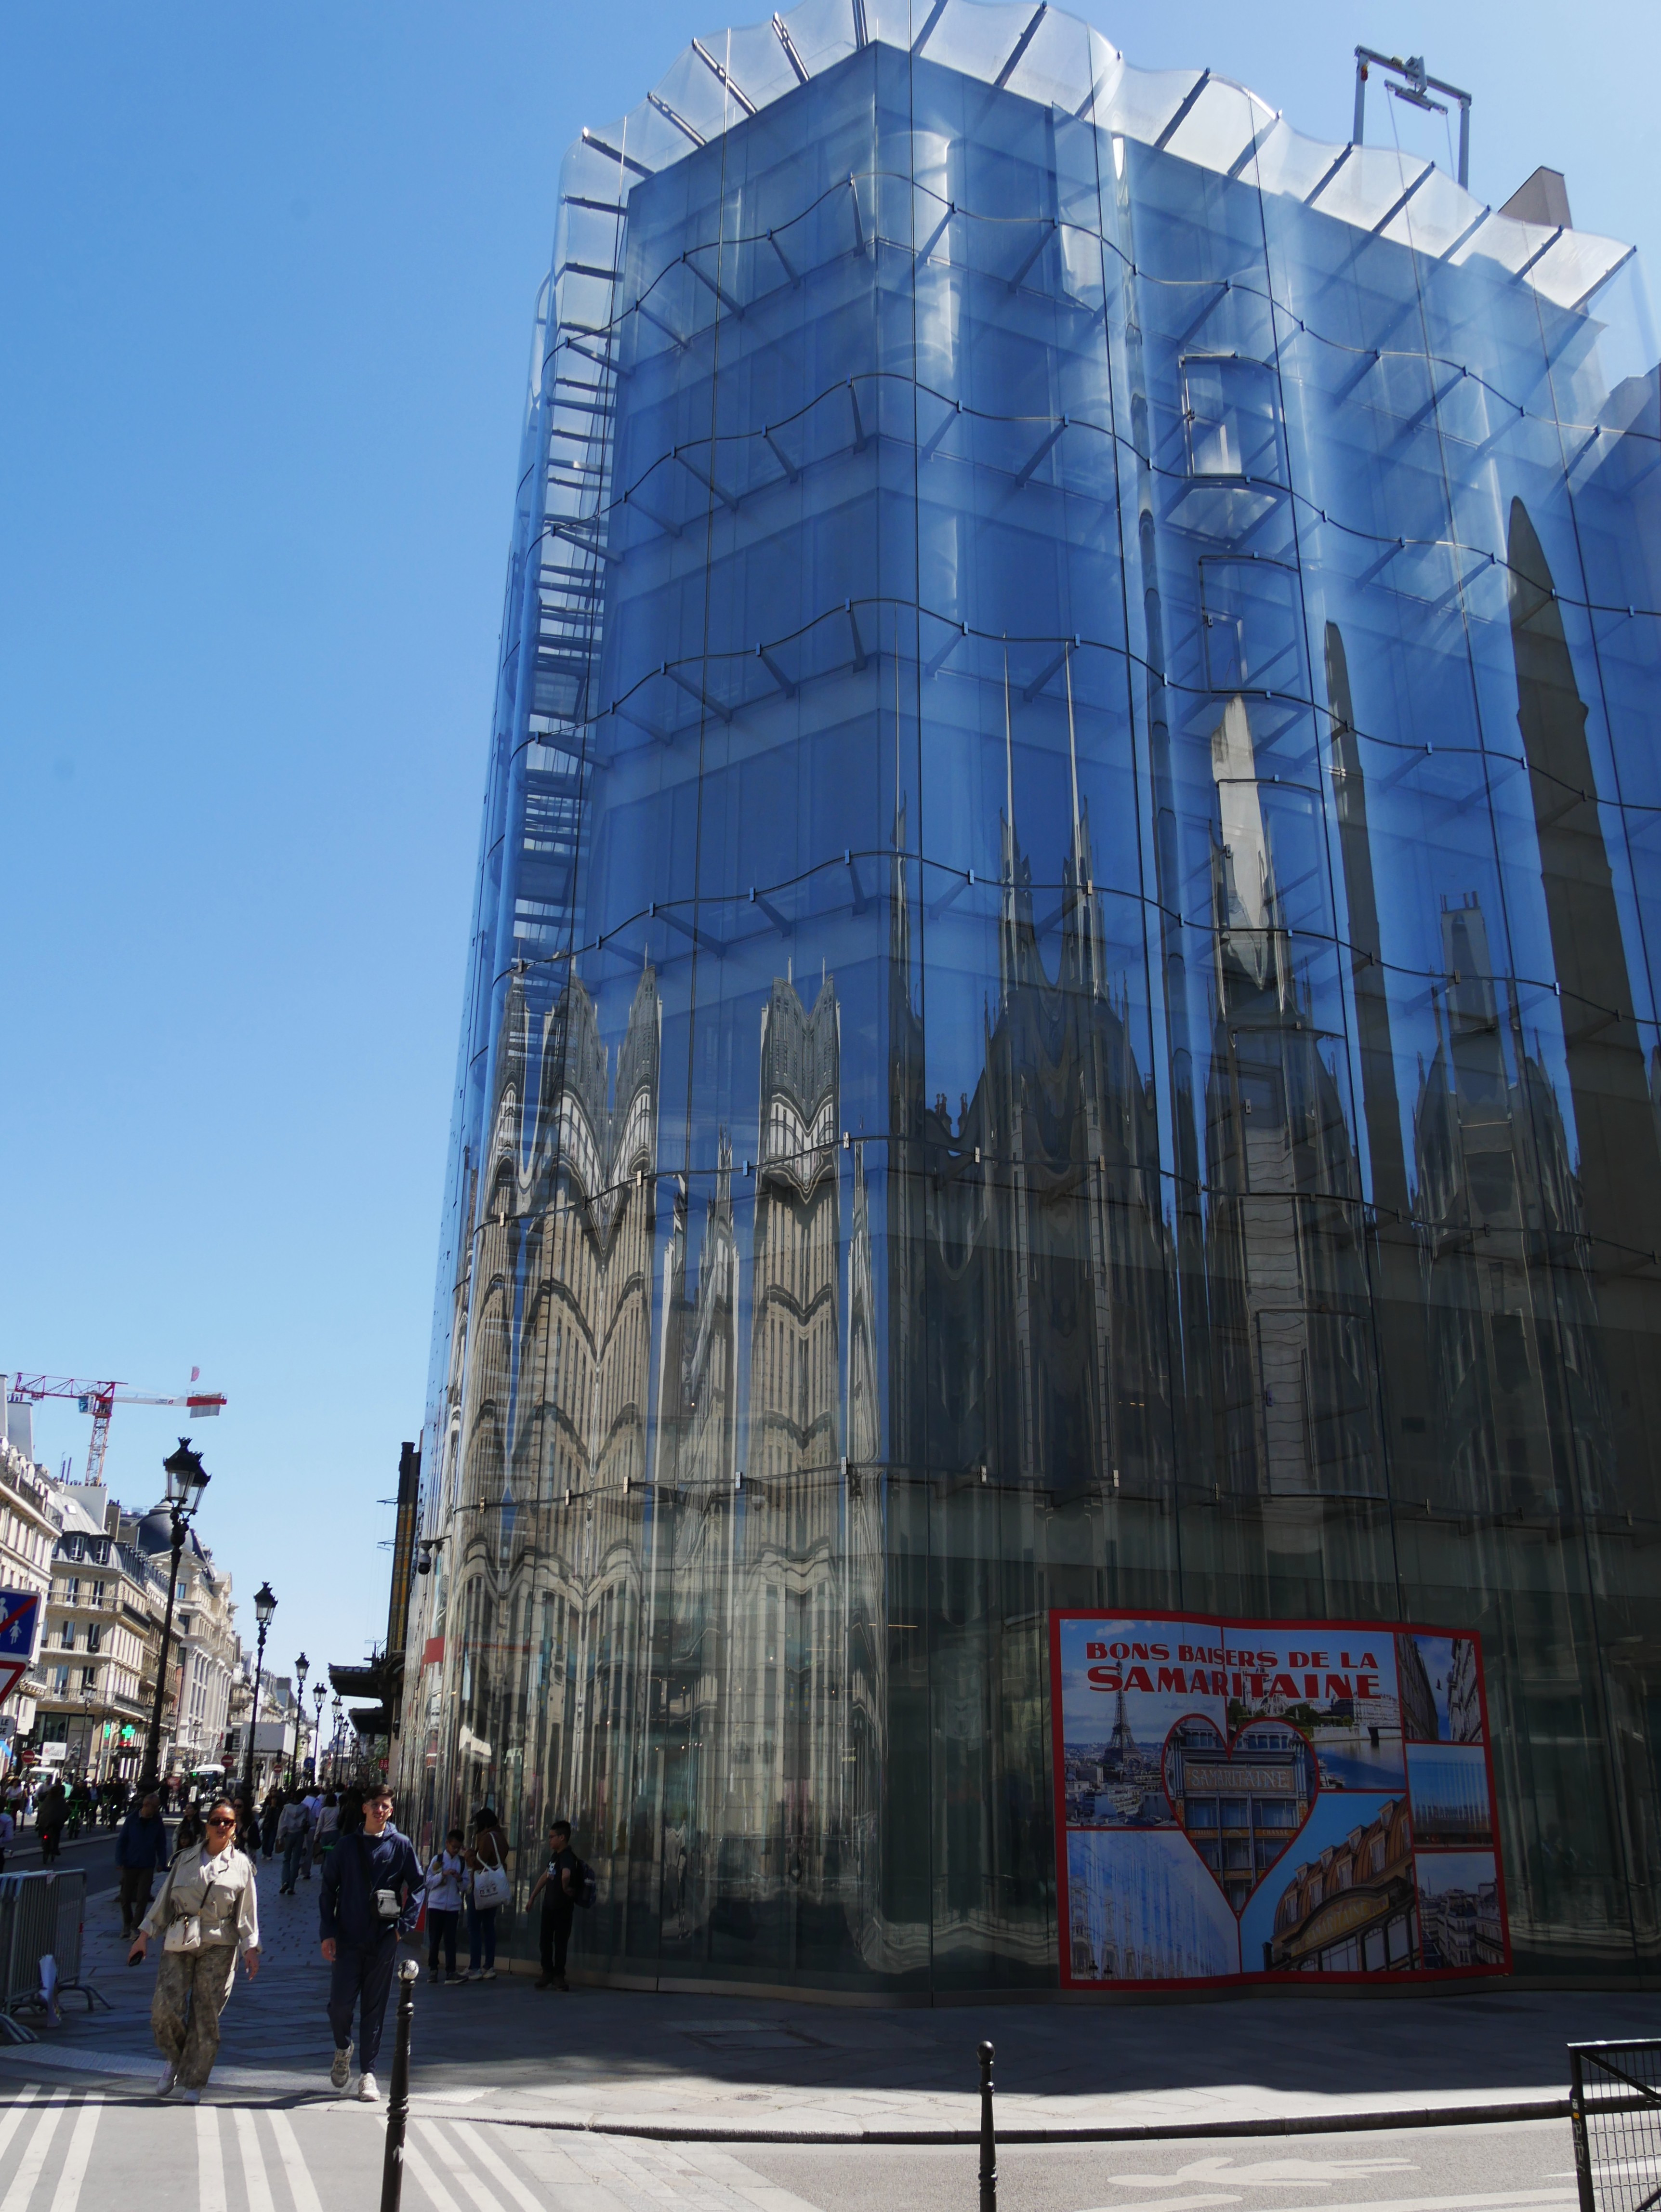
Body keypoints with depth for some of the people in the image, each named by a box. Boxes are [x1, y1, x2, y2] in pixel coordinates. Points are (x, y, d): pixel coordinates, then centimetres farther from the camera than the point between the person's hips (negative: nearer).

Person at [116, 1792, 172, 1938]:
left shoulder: (158, 1822, -2)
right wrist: (120, 1861, -8)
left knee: (143, 1899, -5)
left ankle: (135, 1927, 6)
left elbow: (161, 1844, 3)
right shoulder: (132, 1819, -6)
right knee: (126, 1897, 10)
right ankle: (127, 1924, 30)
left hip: (147, 1866, 0)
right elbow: (121, 1841, -2)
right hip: (130, 1865, 0)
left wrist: (162, 1863, -2)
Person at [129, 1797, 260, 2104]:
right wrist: (145, 1934, 10)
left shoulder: (241, 1865, 6)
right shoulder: (185, 1859, 10)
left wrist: (251, 1948, -2)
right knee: (165, 2008, -9)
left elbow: (247, 1912, 6)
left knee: (206, 2016, -2)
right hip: (179, 1942, 1)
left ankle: (193, 2082, 14)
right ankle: (174, 2059, 20)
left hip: (219, 1947, -1)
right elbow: (164, 1900, 15)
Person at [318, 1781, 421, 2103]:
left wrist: (405, 1924, -3)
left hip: (383, 1940, 0)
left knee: (375, 2007, 4)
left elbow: (417, 1886, 7)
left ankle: (368, 2073, 13)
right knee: (340, 2003, -3)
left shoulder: (401, 1846, 2)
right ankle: (343, 2049, 28)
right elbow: (329, 1889, 6)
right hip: (348, 1939, 0)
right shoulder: (347, 1846, 4)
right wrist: (328, 1932, -2)